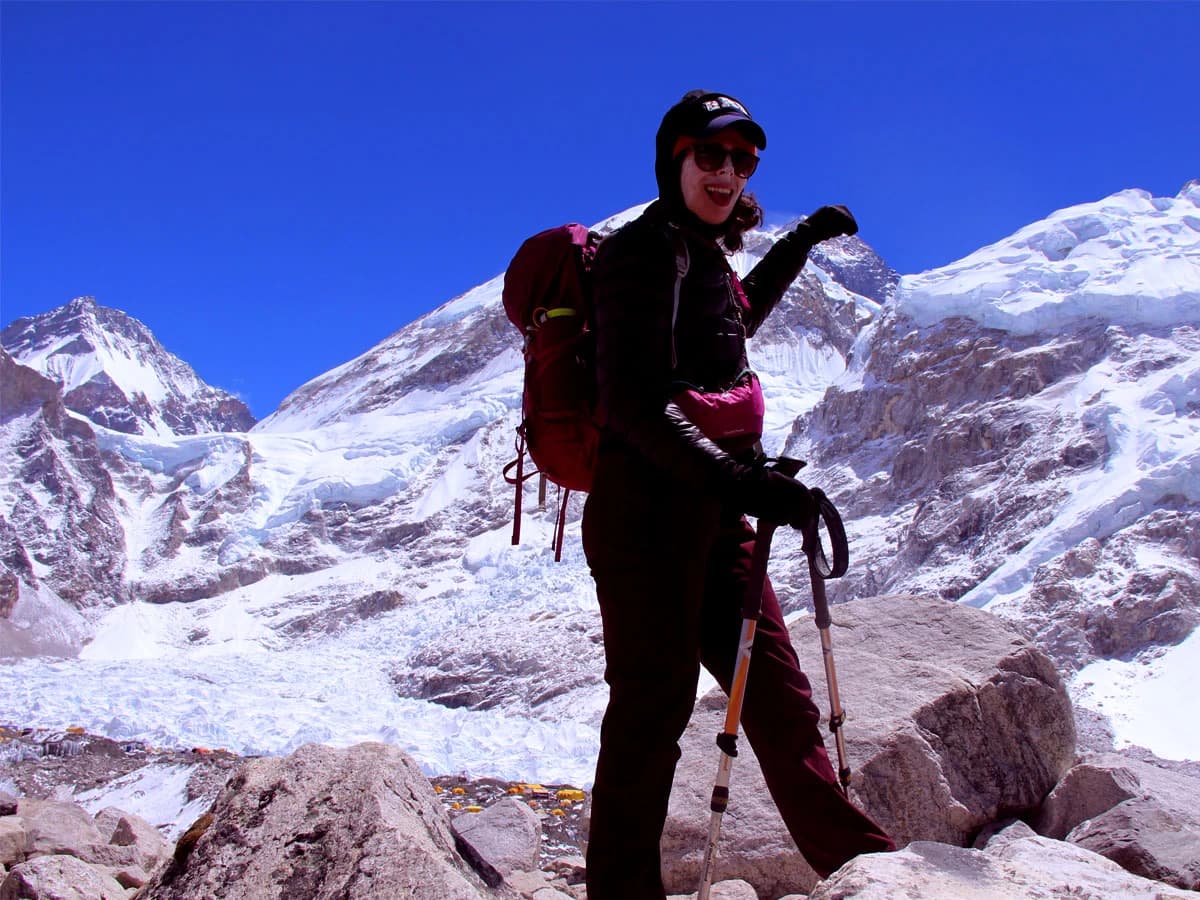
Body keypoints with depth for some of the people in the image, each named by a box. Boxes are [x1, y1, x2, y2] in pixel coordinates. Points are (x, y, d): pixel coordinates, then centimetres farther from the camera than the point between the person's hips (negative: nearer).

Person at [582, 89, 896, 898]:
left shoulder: (704, 255, 19)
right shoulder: (644, 251, -8)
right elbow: (634, 401, -20)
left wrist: (801, 243, 46)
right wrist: (738, 479, -29)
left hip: (711, 514, 9)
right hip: (650, 505, -9)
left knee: (779, 695, 13)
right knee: (654, 706, -7)